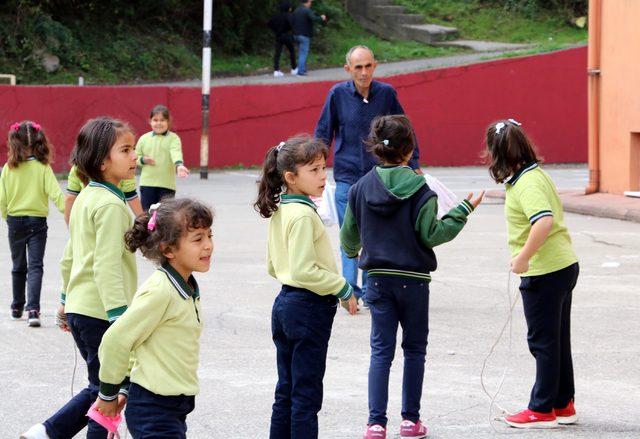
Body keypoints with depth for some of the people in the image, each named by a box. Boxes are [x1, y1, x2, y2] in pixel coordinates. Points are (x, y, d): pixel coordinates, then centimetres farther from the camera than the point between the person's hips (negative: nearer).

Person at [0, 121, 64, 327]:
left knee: (18, 267, 18)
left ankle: (17, 307, 30)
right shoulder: (43, 167, -10)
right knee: (35, 267, -3)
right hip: (37, 221, -2)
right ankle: (33, 309, -20)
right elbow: (55, 193, -18)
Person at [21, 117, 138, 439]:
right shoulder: (111, 205, -17)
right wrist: (120, 316, -27)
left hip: (79, 308, 9)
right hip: (101, 313, -9)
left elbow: (70, 257, 19)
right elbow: (106, 267, -25)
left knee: (100, 389, 20)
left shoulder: (85, 198, 11)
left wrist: (66, 301, 28)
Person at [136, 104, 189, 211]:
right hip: (147, 183, 2)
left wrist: (179, 165, -41)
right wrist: (143, 160, -8)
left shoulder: (173, 138, -2)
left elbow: (176, 153, -20)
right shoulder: (144, 138, 6)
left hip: (167, 184, -2)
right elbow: (136, 157, 15)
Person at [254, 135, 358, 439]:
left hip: (285, 303, 9)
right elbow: (304, 271, -24)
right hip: (310, 308, -9)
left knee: (286, 391, 14)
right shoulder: (303, 214, -19)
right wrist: (342, 288, -13)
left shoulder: (279, 211, 10)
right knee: (307, 393, -3)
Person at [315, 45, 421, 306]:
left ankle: (370, 291, 14)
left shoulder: (386, 93, -1)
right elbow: (323, 134, 4)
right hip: (347, 177, -1)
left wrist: (414, 165, 13)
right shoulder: (338, 94, -4)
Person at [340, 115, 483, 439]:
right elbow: (432, 233, -13)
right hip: (413, 279, -2)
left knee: (381, 350, 5)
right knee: (414, 349, 11)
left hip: (377, 278, 3)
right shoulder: (419, 189, -11)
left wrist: (353, 252, 32)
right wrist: (464, 209, -5)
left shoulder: (361, 188, 1)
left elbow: (348, 237, 9)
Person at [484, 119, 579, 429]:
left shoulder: (527, 184, -19)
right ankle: (563, 405, 24)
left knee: (544, 342, 0)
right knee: (558, 341, 16)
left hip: (544, 273, -10)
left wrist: (523, 257, -28)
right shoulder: (536, 174, 11)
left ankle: (542, 410, 9)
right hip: (564, 266, 10)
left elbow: (544, 220, -34)